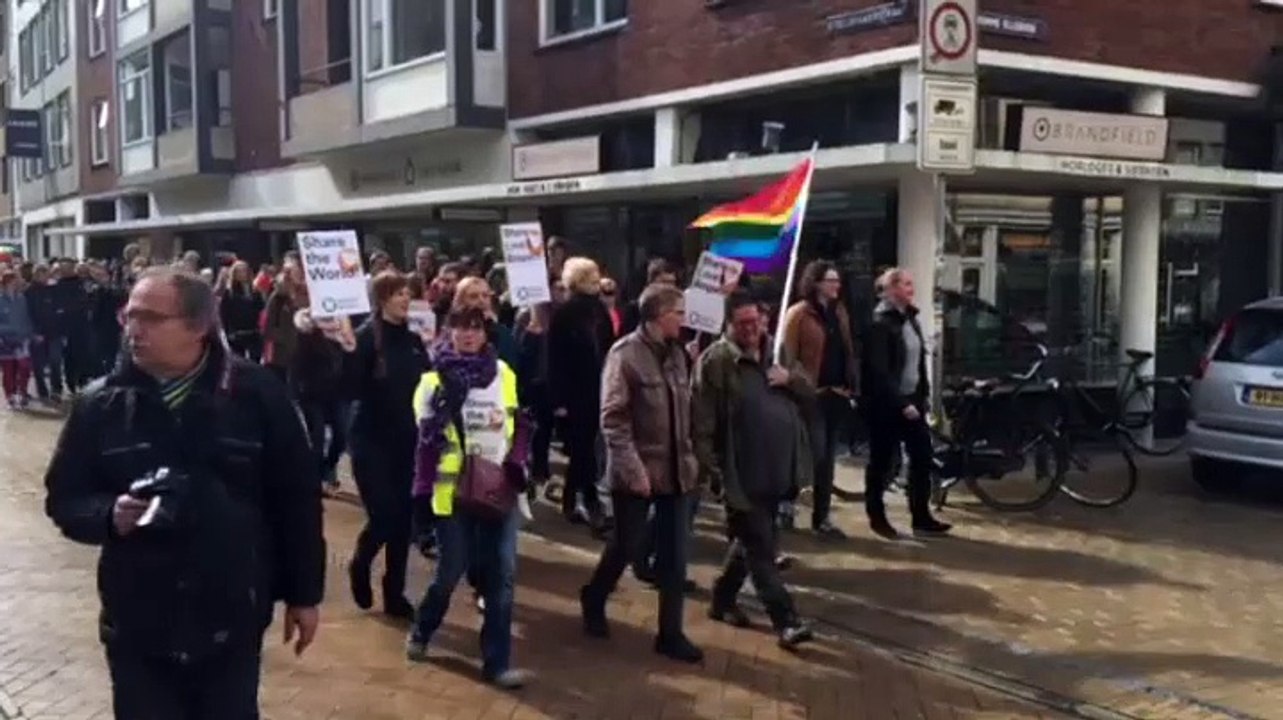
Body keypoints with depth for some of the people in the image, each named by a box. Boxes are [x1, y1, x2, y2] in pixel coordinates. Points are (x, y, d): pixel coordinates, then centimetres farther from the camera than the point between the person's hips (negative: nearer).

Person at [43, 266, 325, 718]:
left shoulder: (256, 393, -7)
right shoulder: (100, 403, -2)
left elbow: (296, 498, -1)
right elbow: (64, 497, 6)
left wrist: (304, 593, 2)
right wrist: (108, 515, -17)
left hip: (232, 621, -1)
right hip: (138, 625, 2)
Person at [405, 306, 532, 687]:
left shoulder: (503, 374, 6)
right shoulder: (437, 378, -4)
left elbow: (520, 424, 11)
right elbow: (428, 439, -5)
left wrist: (517, 463, -5)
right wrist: (422, 491, -8)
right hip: (453, 490, -3)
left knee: (502, 575, 2)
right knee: (451, 572, 4)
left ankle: (497, 662, 10)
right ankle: (421, 632, 34)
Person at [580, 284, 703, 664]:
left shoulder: (675, 353, 7)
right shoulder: (625, 353, -12)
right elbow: (613, 418, -15)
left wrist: (689, 456, 5)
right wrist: (633, 467, -20)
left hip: (675, 469, 6)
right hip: (637, 471, -5)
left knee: (674, 556, 6)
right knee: (627, 546, 8)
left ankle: (671, 633, 16)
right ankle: (593, 600, 35)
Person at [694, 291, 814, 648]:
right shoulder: (716, 360, -10)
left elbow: (810, 393, 15)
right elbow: (703, 418, -13)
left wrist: (790, 379, -6)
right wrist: (708, 463, -18)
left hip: (777, 469, 7)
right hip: (742, 472, -7)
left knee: (750, 542, 18)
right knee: (760, 548, -2)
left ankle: (723, 599, 35)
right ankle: (785, 620, 1)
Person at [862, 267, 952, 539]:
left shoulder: (910, 318, 10)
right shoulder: (881, 323, -14)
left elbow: (919, 360, 15)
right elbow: (879, 371, -18)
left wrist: (923, 396, 9)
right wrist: (901, 403, -19)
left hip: (911, 400, 7)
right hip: (886, 404, -7)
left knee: (923, 456, 5)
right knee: (882, 460, 4)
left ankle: (922, 518, 13)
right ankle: (877, 517, 18)